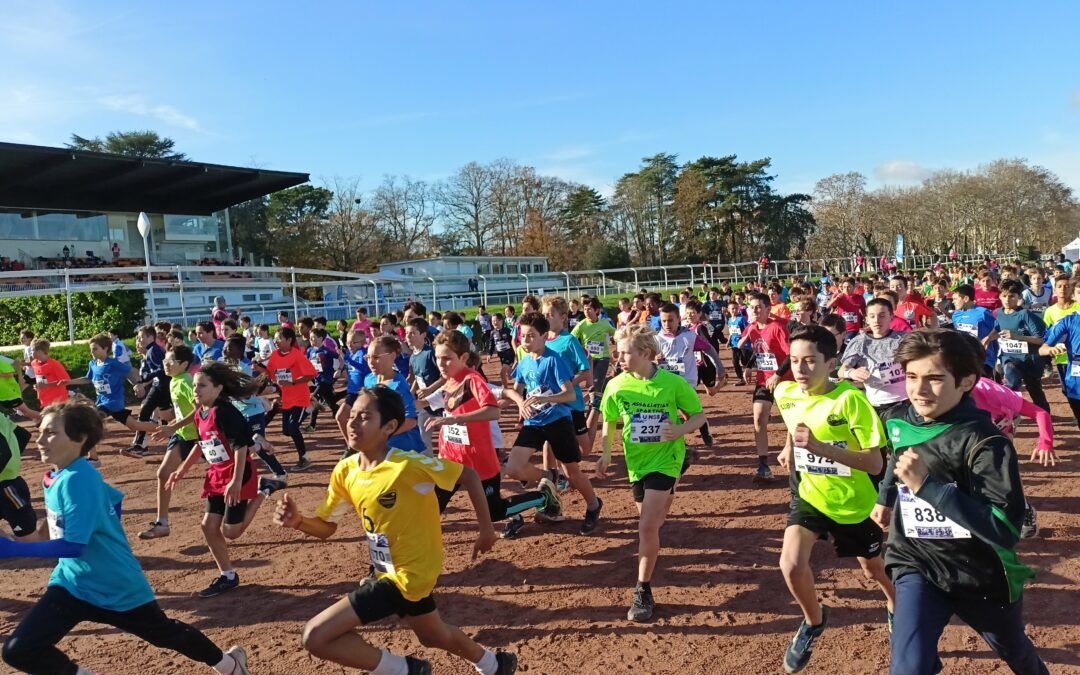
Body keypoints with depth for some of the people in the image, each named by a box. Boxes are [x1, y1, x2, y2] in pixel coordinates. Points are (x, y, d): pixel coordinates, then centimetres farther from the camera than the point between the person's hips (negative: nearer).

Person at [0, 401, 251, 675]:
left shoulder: (78, 480, -26)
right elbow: (113, 497, 13)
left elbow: (73, 546, -30)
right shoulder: (56, 477, -1)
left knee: (165, 633, 14)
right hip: (72, 582, 7)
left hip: (117, 586, -7)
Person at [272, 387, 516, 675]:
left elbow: (468, 475, -17)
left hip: (408, 574, -8)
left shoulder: (409, 465, -27)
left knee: (316, 636, -14)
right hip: (389, 570, 8)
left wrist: (486, 530, -10)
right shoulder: (345, 471, -6)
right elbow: (326, 527, 4)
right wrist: (298, 521, -18)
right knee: (433, 636, 30)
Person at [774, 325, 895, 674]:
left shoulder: (850, 399, -27)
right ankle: (813, 621, 12)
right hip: (809, 495, 3)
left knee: (874, 571, 20)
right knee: (791, 564, -20)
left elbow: (875, 464, -30)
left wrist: (820, 446, -39)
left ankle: (895, 607, 58)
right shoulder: (784, 393, -12)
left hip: (853, 502, -2)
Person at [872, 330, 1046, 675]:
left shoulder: (985, 442, -26)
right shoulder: (897, 420, -9)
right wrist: (886, 496, 22)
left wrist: (927, 485, -38)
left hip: (982, 575, -2)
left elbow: (1006, 529, -33)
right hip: (917, 565, 2)